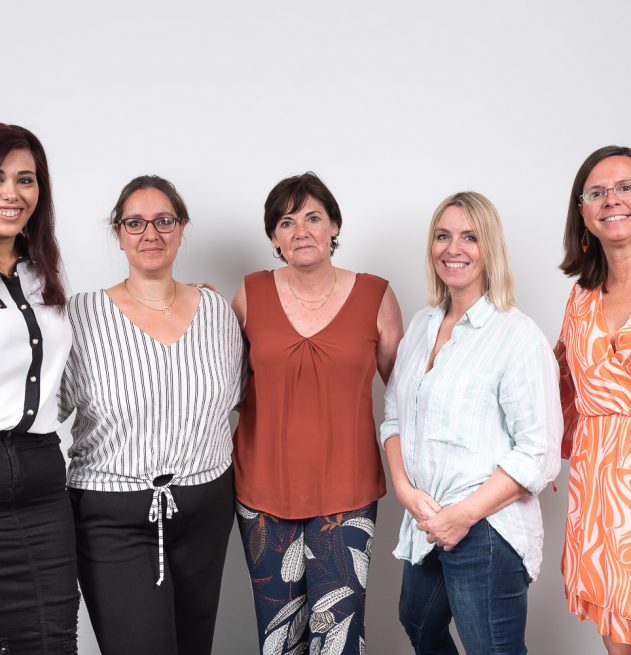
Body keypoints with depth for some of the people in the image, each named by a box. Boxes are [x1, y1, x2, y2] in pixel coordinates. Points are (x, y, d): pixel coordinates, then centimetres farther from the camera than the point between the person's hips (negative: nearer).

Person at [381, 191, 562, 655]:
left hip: (486, 531, -7)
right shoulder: (423, 325, 7)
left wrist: (465, 515, -19)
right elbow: (395, 415, 10)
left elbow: (539, 453, -18)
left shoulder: (518, 336, -14)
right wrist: (404, 486, -6)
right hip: (426, 522, 7)